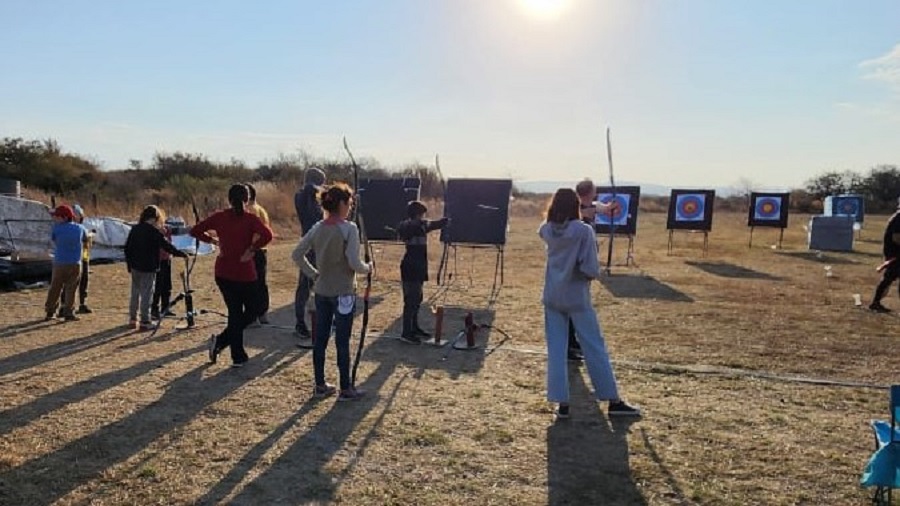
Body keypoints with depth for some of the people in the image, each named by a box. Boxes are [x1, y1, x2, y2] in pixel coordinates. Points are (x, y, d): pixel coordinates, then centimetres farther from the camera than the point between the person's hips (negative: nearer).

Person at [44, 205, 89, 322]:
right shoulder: (80, 228, -1)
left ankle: (50, 311, 17)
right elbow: (85, 240, 16)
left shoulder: (56, 228, -7)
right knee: (70, 289, 6)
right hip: (75, 263, 0)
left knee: (55, 288, 12)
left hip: (59, 263, 0)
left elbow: (53, 241, 9)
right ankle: (68, 313, 4)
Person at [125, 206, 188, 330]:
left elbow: (127, 248, 11)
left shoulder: (134, 229, 8)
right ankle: (145, 322, -1)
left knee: (135, 293, 16)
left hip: (135, 267, 7)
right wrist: (182, 254, -5)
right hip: (148, 268, -7)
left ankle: (132, 319, 22)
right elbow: (166, 246, -14)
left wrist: (130, 264, 18)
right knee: (146, 294, -2)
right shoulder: (154, 232, -13)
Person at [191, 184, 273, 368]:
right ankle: (221, 340, -5)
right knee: (251, 312, 13)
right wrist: (252, 249, -16)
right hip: (244, 273, -4)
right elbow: (267, 235, -27)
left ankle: (238, 356, 16)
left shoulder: (219, 217, 1)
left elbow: (195, 231, 2)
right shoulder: (250, 219, -9)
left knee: (235, 312, 15)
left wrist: (213, 240, 9)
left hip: (222, 272, 4)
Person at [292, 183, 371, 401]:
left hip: (322, 292, 6)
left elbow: (297, 255, 6)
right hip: (343, 293, -6)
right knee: (342, 342, 4)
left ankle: (320, 386, 24)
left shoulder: (317, 228, 3)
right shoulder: (349, 228, -16)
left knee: (320, 339, 12)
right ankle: (346, 389, 14)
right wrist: (368, 267, -2)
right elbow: (355, 264, -21)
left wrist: (314, 274, 11)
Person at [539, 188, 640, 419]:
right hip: (577, 298, -3)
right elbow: (591, 270, -17)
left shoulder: (547, 230, -1)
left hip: (552, 297, 4)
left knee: (556, 350, 6)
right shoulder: (583, 230, -14)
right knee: (595, 348, 6)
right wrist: (593, 274, 3)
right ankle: (614, 401, 15)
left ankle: (562, 403, 6)